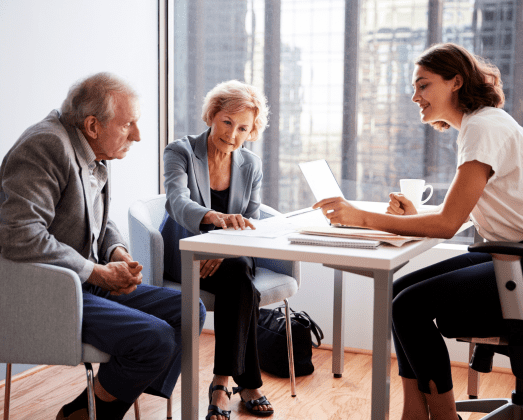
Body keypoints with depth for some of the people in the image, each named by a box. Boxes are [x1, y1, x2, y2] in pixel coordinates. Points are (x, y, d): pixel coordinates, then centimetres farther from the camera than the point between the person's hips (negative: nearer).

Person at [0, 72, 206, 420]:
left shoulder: (96, 155, 11)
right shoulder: (46, 146, -18)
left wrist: (118, 254, 0)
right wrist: (98, 273, -22)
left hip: (90, 282, 10)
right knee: (156, 339, -24)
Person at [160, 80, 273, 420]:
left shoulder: (251, 165, 5)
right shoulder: (181, 152, -8)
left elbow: (252, 226, 4)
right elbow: (177, 203, -27)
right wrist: (218, 218, -49)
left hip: (231, 256, 3)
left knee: (239, 270, -33)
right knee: (244, 289, -31)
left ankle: (222, 383, -25)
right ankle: (248, 384, -22)